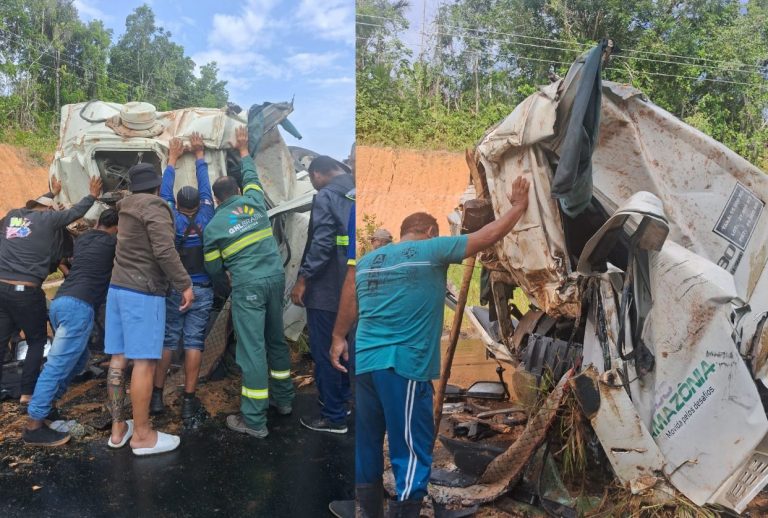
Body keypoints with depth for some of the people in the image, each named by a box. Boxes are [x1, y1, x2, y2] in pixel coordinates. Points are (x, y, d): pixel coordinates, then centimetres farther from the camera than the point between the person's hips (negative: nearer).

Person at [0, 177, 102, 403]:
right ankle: (28, 392, 8)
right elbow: (76, 211, 13)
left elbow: (32, 206, 37)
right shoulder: (47, 218, 0)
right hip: (26, 290, -5)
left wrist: (52, 193, 51)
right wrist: (92, 195, 30)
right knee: (36, 340, 11)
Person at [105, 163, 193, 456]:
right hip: (143, 293, -9)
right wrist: (185, 285, -13)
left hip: (118, 288, 9)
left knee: (118, 358, 10)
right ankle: (142, 435, 0)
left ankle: (117, 427, 18)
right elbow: (164, 251, -19)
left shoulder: (127, 207, 16)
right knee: (144, 362, -5)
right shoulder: (154, 206, -9)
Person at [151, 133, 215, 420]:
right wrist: (199, 155, 15)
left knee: (166, 340, 9)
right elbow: (205, 187, 6)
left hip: (173, 289, 1)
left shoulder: (172, 218, -5)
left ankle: (156, 396, 11)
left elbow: (165, 191, 9)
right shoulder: (205, 217, -5)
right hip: (201, 290, 0)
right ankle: (189, 400, 3)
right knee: (194, 342, 1)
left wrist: (173, 158, 18)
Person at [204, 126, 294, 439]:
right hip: (276, 277, 5)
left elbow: (214, 269, 7)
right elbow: (251, 176, 31)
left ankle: (254, 421, 2)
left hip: (247, 286, -5)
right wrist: (243, 150, 44)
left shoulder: (213, 226, 0)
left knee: (252, 348, -3)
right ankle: (283, 398, 33)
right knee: (276, 339, 19)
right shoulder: (255, 202, 9)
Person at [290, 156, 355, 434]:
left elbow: (321, 244, -22)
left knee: (324, 352, 2)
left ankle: (333, 417, 9)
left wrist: (303, 279, -14)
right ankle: (341, 399, 35)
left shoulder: (326, 196, -14)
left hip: (327, 288, -8)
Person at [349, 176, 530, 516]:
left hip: (363, 364, 7)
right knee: (412, 452, 2)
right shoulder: (430, 250, -1)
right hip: (402, 365, -7)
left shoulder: (366, 261, 16)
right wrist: (519, 206, 15)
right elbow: (489, 236, 2)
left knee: (366, 450, 16)